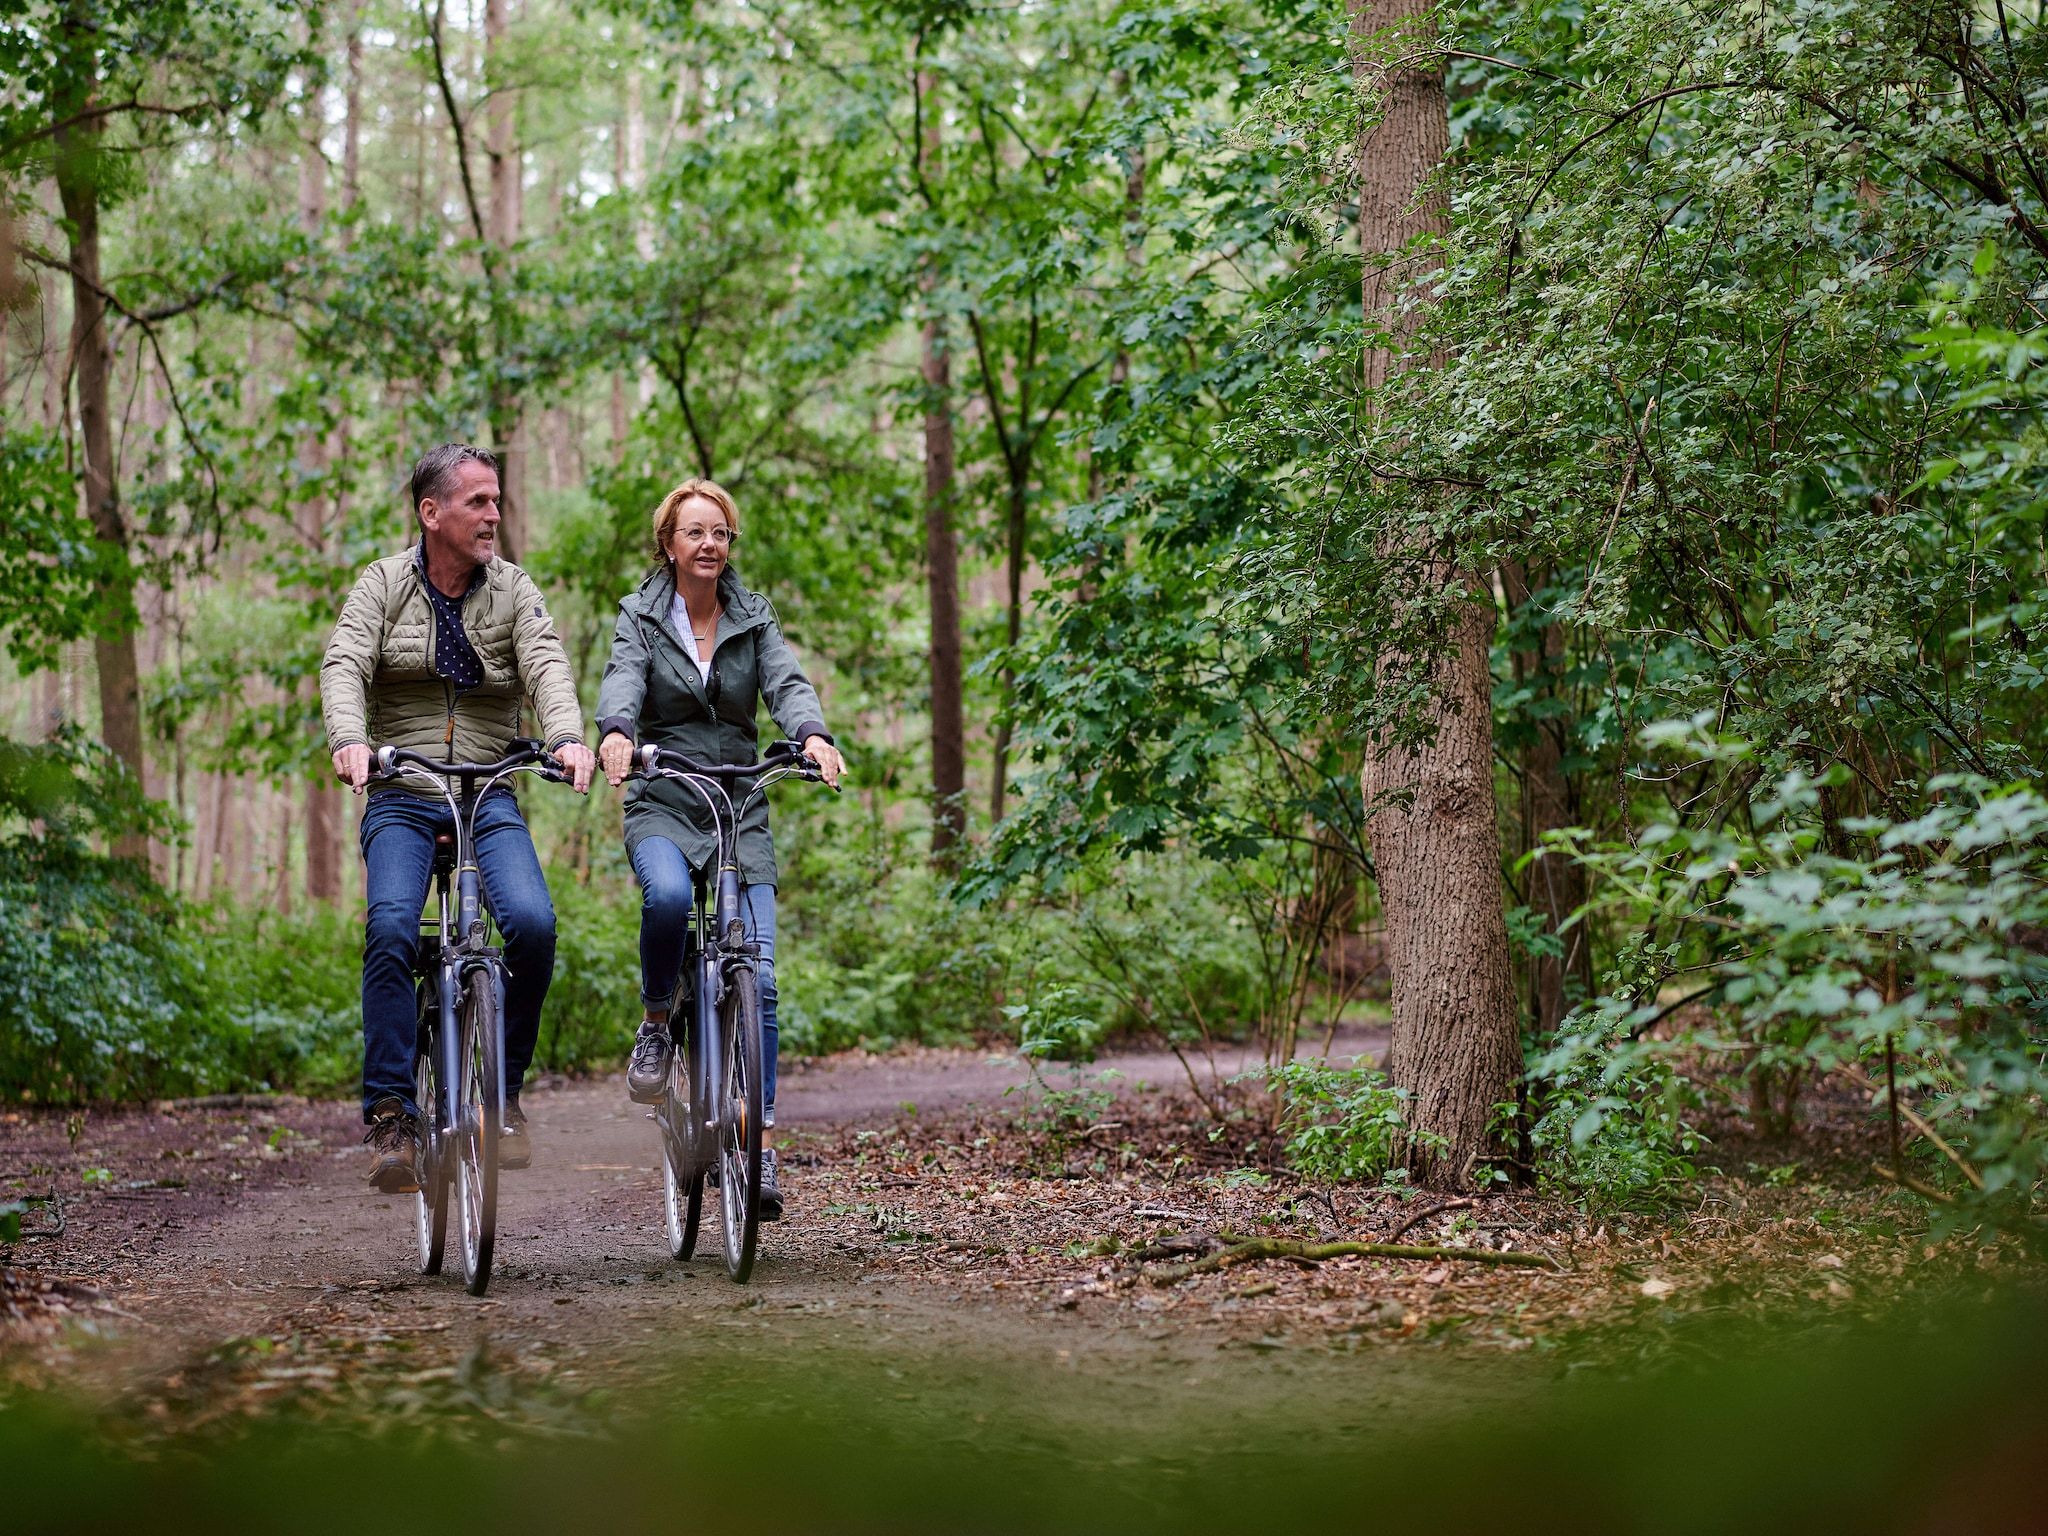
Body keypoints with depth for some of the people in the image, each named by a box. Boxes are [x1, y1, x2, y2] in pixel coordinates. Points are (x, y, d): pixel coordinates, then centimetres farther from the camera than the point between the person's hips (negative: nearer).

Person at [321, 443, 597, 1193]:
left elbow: (546, 665, -11)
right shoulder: (383, 584, 2)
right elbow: (344, 664, -12)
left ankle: (503, 1089, -1)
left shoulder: (513, 589, 5)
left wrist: (568, 738, -32)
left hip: (489, 794, 1)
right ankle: (391, 1116, -16)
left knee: (533, 922, -22)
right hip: (401, 797, -1)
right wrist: (349, 740, -34)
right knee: (391, 930, -24)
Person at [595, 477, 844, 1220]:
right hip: (661, 805, -2)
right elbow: (621, 680, -17)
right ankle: (655, 1021, -8)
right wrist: (616, 732, -40)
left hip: (742, 811, 2)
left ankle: (760, 1148, -6)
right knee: (667, 894, -36)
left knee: (757, 978, -9)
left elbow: (787, 683, -8)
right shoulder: (641, 616, 2)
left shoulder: (754, 619, 8)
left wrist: (813, 734, -32)